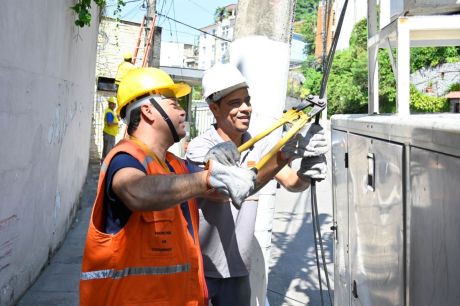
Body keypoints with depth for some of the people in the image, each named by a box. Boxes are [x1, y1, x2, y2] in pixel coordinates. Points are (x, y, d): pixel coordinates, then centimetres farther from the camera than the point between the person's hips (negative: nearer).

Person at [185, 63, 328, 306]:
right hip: (196, 269, -4)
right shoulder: (200, 148, -14)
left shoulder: (260, 146, 1)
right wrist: (283, 155, -42)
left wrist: (306, 172, -34)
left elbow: (291, 183, -11)